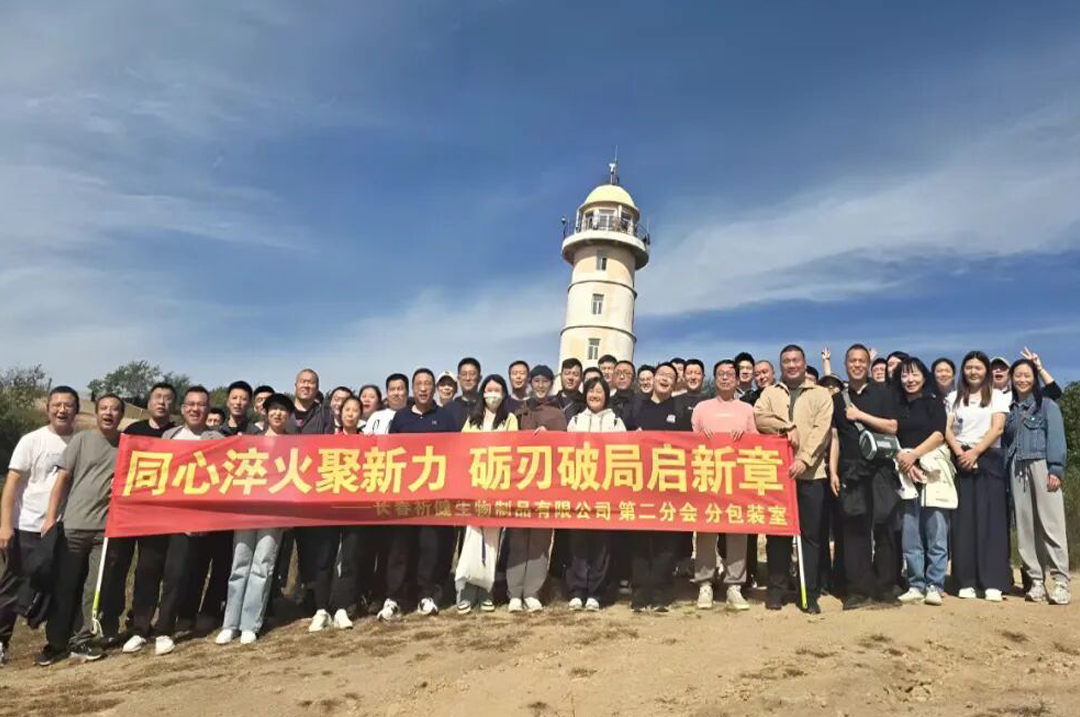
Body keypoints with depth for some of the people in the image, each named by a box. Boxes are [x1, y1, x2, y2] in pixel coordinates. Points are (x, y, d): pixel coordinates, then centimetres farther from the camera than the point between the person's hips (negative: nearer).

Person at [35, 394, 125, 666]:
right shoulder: (82, 440, 1)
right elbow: (62, 479, -1)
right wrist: (50, 516, -5)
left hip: (107, 528, 1)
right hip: (73, 525, -1)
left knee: (94, 588, 5)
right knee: (63, 587, 6)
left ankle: (80, 641, 16)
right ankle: (55, 642, 18)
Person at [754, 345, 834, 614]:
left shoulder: (821, 394, 7)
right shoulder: (770, 393, 12)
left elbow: (821, 429, -5)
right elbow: (759, 418, -5)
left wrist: (804, 459, -16)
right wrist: (787, 427, -15)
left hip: (810, 472, -1)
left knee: (810, 534, 3)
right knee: (777, 531, 5)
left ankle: (809, 593, 10)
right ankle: (776, 589, 15)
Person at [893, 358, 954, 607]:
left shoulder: (934, 402, 8)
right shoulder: (896, 406, 16)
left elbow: (939, 434, -3)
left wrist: (914, 454, -11)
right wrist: (902, 458, -10)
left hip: (933, 470, -2)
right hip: (906, 473, 3)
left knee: (936, 532, -4)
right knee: (910, 533, 0)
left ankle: (934, 586, 2)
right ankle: (916, 586, 6)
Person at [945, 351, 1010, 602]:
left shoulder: (997, 396, 8)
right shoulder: (954, 397, 14)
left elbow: (997, 428, -4)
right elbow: (947, 429, 5)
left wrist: (974, 452, -14)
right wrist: (959, 453, -11)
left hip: (988, 460, -2)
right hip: (961, 461, 2)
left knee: (990, 519, -6)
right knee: (963, 520, -1)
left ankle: (993, 582, -5)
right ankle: (967, 581, 1)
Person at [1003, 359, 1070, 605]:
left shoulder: (1047, 405, 7)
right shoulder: (1010, 409, 18)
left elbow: (1056, 437, -3)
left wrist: (1056, 470, -14)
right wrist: (1005, 473, 8)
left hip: (1042, 465, -4)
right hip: (1017, 469, 4)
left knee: (1051, 523, -9)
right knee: (1025, 526, 2)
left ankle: (1061, 581, -8)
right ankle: (1036, 581, 6)